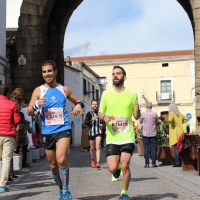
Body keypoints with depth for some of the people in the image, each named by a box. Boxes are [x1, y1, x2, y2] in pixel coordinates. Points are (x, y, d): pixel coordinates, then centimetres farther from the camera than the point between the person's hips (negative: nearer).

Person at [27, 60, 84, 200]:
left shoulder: (64, 90, 5)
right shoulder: (38, 91, 2)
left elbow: (78, 101, 20)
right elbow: (29, 112, -3)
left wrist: (79, 105, -4)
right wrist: (37, 104, -24)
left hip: (63, 129, -2)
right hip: (47, 132, 2)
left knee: (61, 159, -23)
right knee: (53, 165, 12)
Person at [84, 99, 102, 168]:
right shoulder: (89, 113, -2)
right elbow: (85, 123, -13)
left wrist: (101, 124, 5)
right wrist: (91, 120, -27)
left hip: (98, 132, 1)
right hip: (91, 132, -1)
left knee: (98, 147, -13)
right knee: (92, 148, 11)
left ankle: (98, 162, -18)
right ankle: (92, 160, 33)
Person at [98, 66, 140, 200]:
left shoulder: (132, 95, 2)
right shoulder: (106, 94, 3)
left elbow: (136, 117, 10)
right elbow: (100, 113, 12)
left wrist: (137, 111, -13)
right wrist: (104, 117, -11)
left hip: (127, 137, -1)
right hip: (112, 138, 1)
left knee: (125, 166, -8)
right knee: (112, 168, -7)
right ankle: (117, 167, 32)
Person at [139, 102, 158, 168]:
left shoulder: (143, 114, -4)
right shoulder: (155, 114, -2)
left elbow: (140, 121, 12)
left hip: (145, 134, -1)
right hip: (153, 134, 1)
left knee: (146, 148, 2)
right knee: (153, 148, 4)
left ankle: (147, 163, 2)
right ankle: (153, 163, 3)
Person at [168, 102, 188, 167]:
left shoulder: (171, 113, -9)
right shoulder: (180, 114, 11)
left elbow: (170, 120, -29)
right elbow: (186, 119, 25)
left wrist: (172, 124, -12)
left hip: (174, 133, -6)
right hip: (180, 132, 6)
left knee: (176, 148, -6)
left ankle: (177, 163, -8)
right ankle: (181, 162, 16)